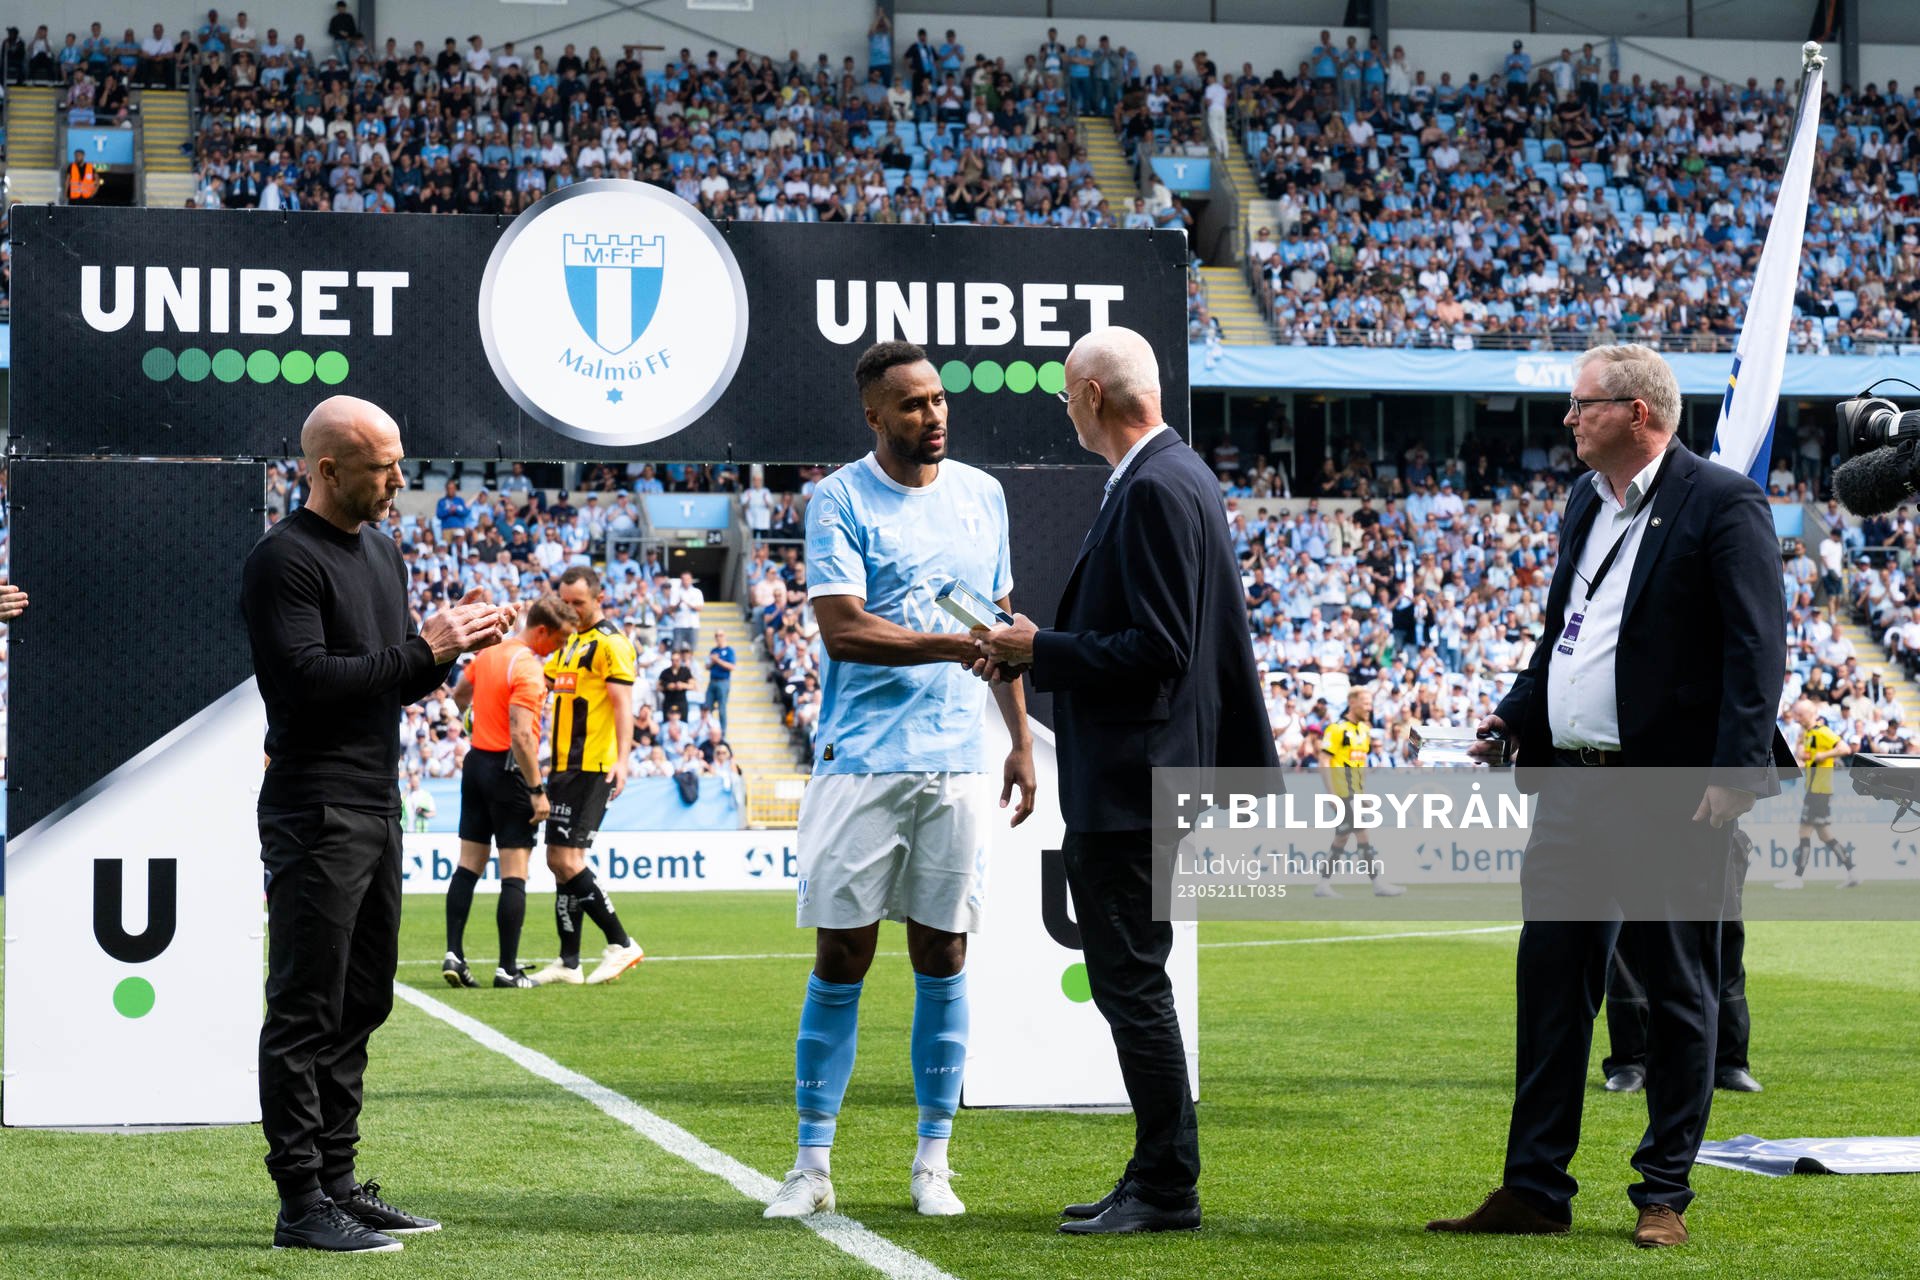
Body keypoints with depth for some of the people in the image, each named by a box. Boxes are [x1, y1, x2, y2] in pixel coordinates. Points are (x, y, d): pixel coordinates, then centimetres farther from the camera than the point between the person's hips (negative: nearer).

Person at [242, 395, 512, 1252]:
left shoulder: (382, 553, 17)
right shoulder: (285, 560, -11)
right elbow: (309, 676, -21)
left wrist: (452, 645, 3)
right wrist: (422, 646, -18)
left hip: (377, 812, 9)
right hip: (315, 818, -9)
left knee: (360, 1005, 13)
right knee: (306, 1012, -6)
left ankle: (338, 1181, 20)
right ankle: (301, 1204, -4)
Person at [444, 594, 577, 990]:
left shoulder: (489, 654, 8)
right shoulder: (528, 669, -17)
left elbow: (459, 695, 27)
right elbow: (521, 736, -24)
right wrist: (537, 791, -20)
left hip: (476, 761, 8)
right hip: (508, 769, -8)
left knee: (468, 866, 9)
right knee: (514, 875, -3)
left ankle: (453, 954, 5)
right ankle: (508, 968, -3)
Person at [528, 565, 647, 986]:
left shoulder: (610, 643, -9)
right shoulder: (566, 642, 18)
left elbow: (623, 703, -16)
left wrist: (621, 759, -25)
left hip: (593, 769, -9)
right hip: (564, 767, 9)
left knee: (568, 860, -14)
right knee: (559, 861, 8)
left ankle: (621, 945, -7)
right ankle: (569, 963, 11)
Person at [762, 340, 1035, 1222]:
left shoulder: (982, 495, 13)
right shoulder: (838, 500, -3)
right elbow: (842, 628, -13)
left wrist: (1022, 737, 15)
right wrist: (957, 645, -21)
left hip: (956, 762, 4)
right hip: (860, 762, -4)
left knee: (942, 958, 5)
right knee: (840, 958, -2)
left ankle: (932, 1164, 12)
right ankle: (812, 1166, 5)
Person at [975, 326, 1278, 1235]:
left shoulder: (1155, 491, -18)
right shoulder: (1175, 475, 14)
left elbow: (1156, 650, -23)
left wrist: (1039, 649, -13)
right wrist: (1036, 653, 11)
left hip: (1129, 783, -11)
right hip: (1132, 778, 11)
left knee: (1132, 985, -5)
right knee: (1128, 984, 15)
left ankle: (1166, 1191, 1)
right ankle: (1156, 1179, 21)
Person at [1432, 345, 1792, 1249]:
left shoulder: (1722, 505, -8)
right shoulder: (1586, 505, 16)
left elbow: (1756, 649, -13)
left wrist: (1736, 771, -21)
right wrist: (1515, 720, 11)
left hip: (1671, 796, -7)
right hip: (1573, 785, 8)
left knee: (1677, 993, 3)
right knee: (1551, 984, 8)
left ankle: (1663, 1197, 11)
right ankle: (1535, 1191, 14)